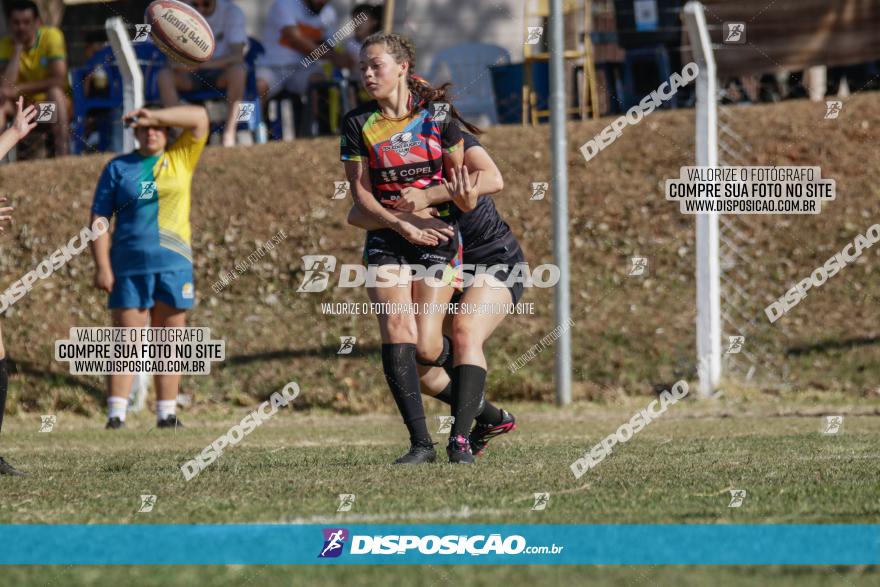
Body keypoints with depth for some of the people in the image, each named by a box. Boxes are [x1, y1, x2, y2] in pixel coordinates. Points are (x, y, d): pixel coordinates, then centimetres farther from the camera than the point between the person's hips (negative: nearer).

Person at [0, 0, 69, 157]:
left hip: (55, 105, -3)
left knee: (55, 91, -34)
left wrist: (20, 89, -25)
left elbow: (60, 81, -23)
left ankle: (62, 155, -40)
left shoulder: (52, 36, -14)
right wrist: (18, 48, -20)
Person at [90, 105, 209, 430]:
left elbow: (200, 118, 1)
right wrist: (102, 266, -5)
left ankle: (166, 413, 5)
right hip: (129, 268, -1)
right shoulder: (118, 168, 8)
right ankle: (116, 414, -8)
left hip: (174, 266, 1)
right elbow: (98, 219, 5)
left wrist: (154, 114, -4)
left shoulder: (181, 158, 11)